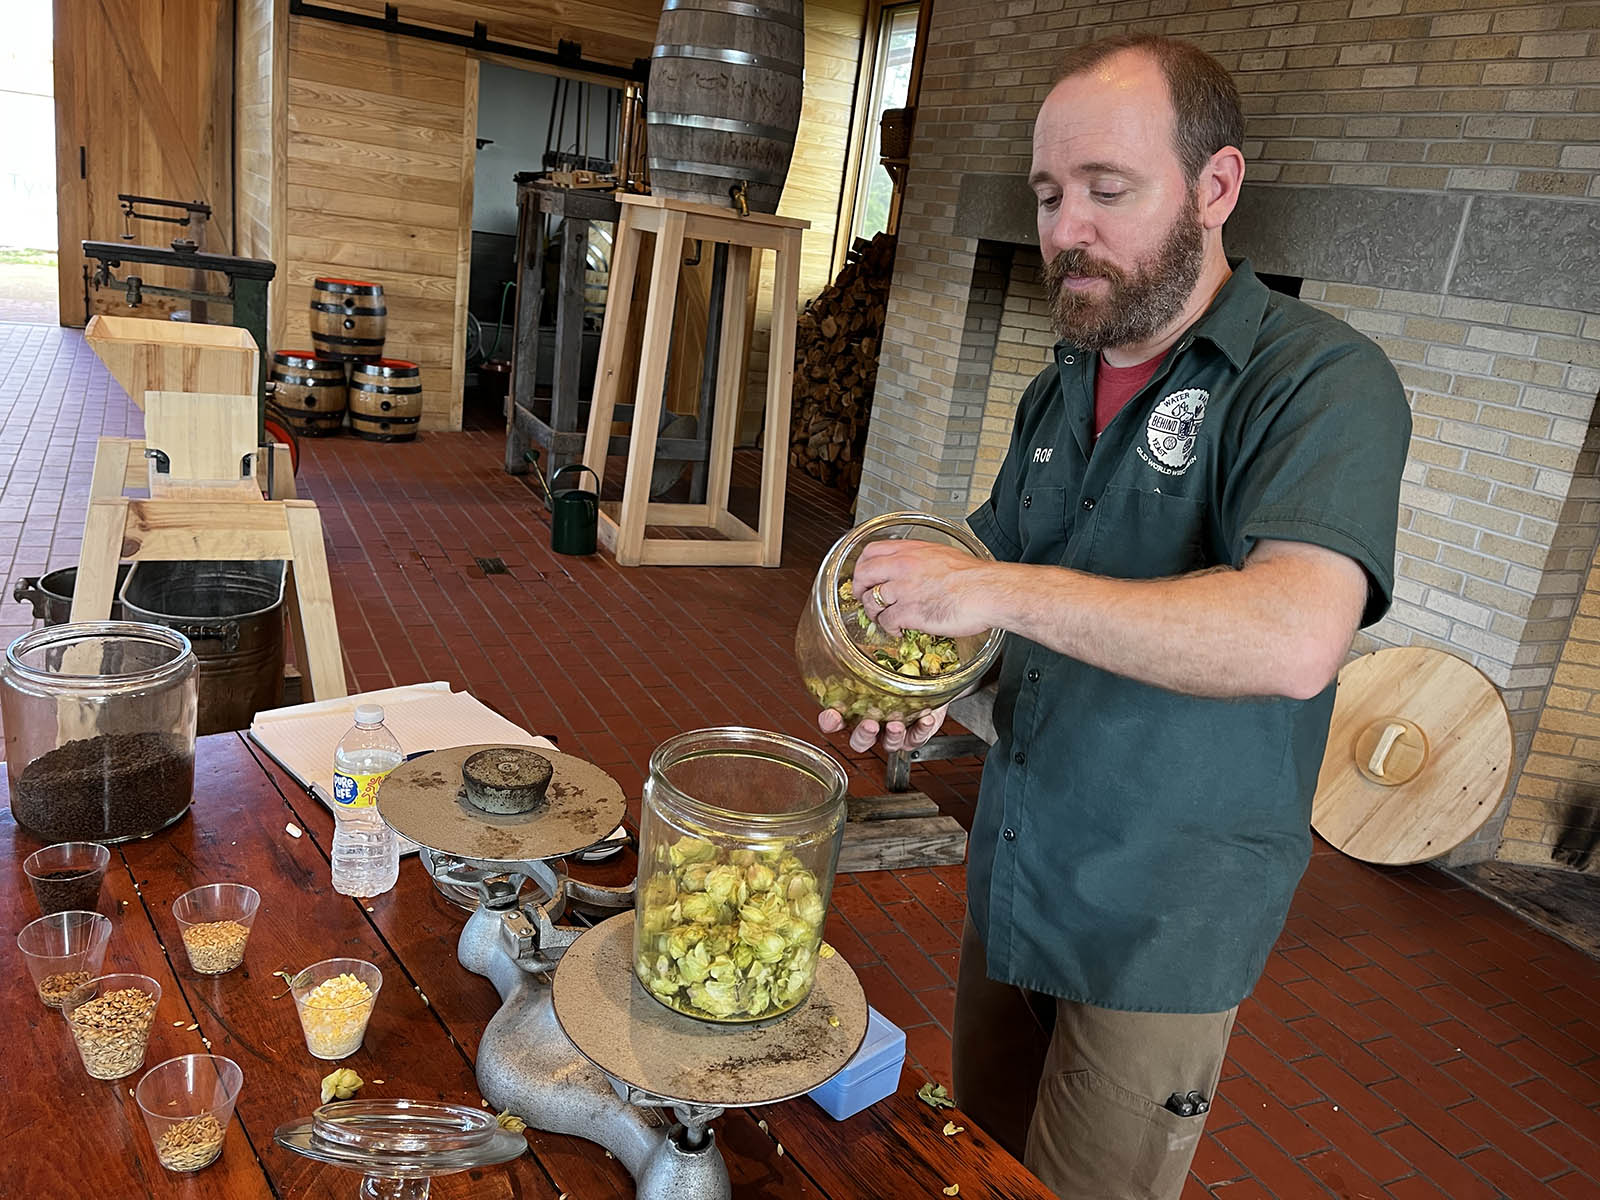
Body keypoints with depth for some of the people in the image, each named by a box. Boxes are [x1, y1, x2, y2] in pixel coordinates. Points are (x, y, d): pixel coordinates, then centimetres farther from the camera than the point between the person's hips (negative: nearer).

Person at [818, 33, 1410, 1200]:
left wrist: (997, 591, -32)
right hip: (1010, 879, 6)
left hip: (1161, 927, -6)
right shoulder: (1058, 391, 6)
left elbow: (1296, 640, -33)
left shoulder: (1321, 380, -17)